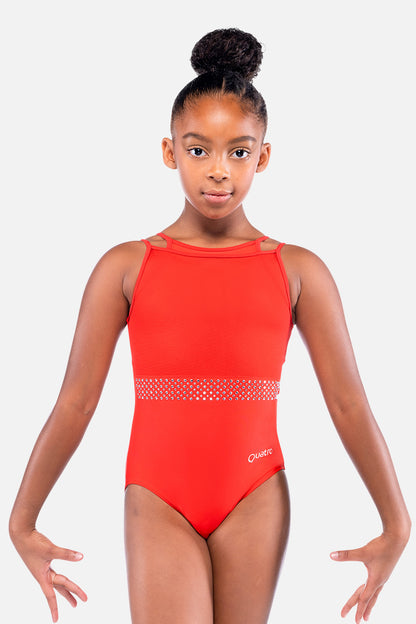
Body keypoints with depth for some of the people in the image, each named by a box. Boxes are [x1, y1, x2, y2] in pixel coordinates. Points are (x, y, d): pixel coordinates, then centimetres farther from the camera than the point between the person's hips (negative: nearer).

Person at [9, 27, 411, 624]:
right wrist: (22, 521, 5)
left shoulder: (300, 272, 1)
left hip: (255, 498, 1)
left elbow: (349, 404, 1)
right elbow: (75, 402, 1)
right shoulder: (125, 267, 0)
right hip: (157, 500, -1)